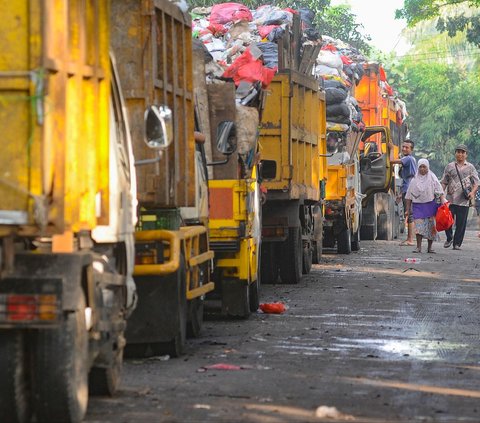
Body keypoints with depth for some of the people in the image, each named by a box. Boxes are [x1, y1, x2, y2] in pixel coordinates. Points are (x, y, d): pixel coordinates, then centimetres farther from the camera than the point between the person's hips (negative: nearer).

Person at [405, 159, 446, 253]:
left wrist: (443, 201, -14)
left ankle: (429, 247, 10)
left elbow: (440, 192, -1)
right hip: (418, 206, 1)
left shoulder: (432, 178, 3)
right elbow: (409, 196, 10)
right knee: (419, 225, -9)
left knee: (430, 226, 0)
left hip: (430, 205, -1)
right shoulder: (414, 180, 9)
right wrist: (408, 209, 7)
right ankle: (418, 247, -8)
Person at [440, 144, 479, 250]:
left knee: (461, 223, -1)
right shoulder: (450, 166, 10)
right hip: (450, 199, 0)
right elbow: (444, 182, 13)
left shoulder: (470, 167, 9)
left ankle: (457, 243, 8)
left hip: (464, 200, 0)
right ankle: (449, 238, 19)